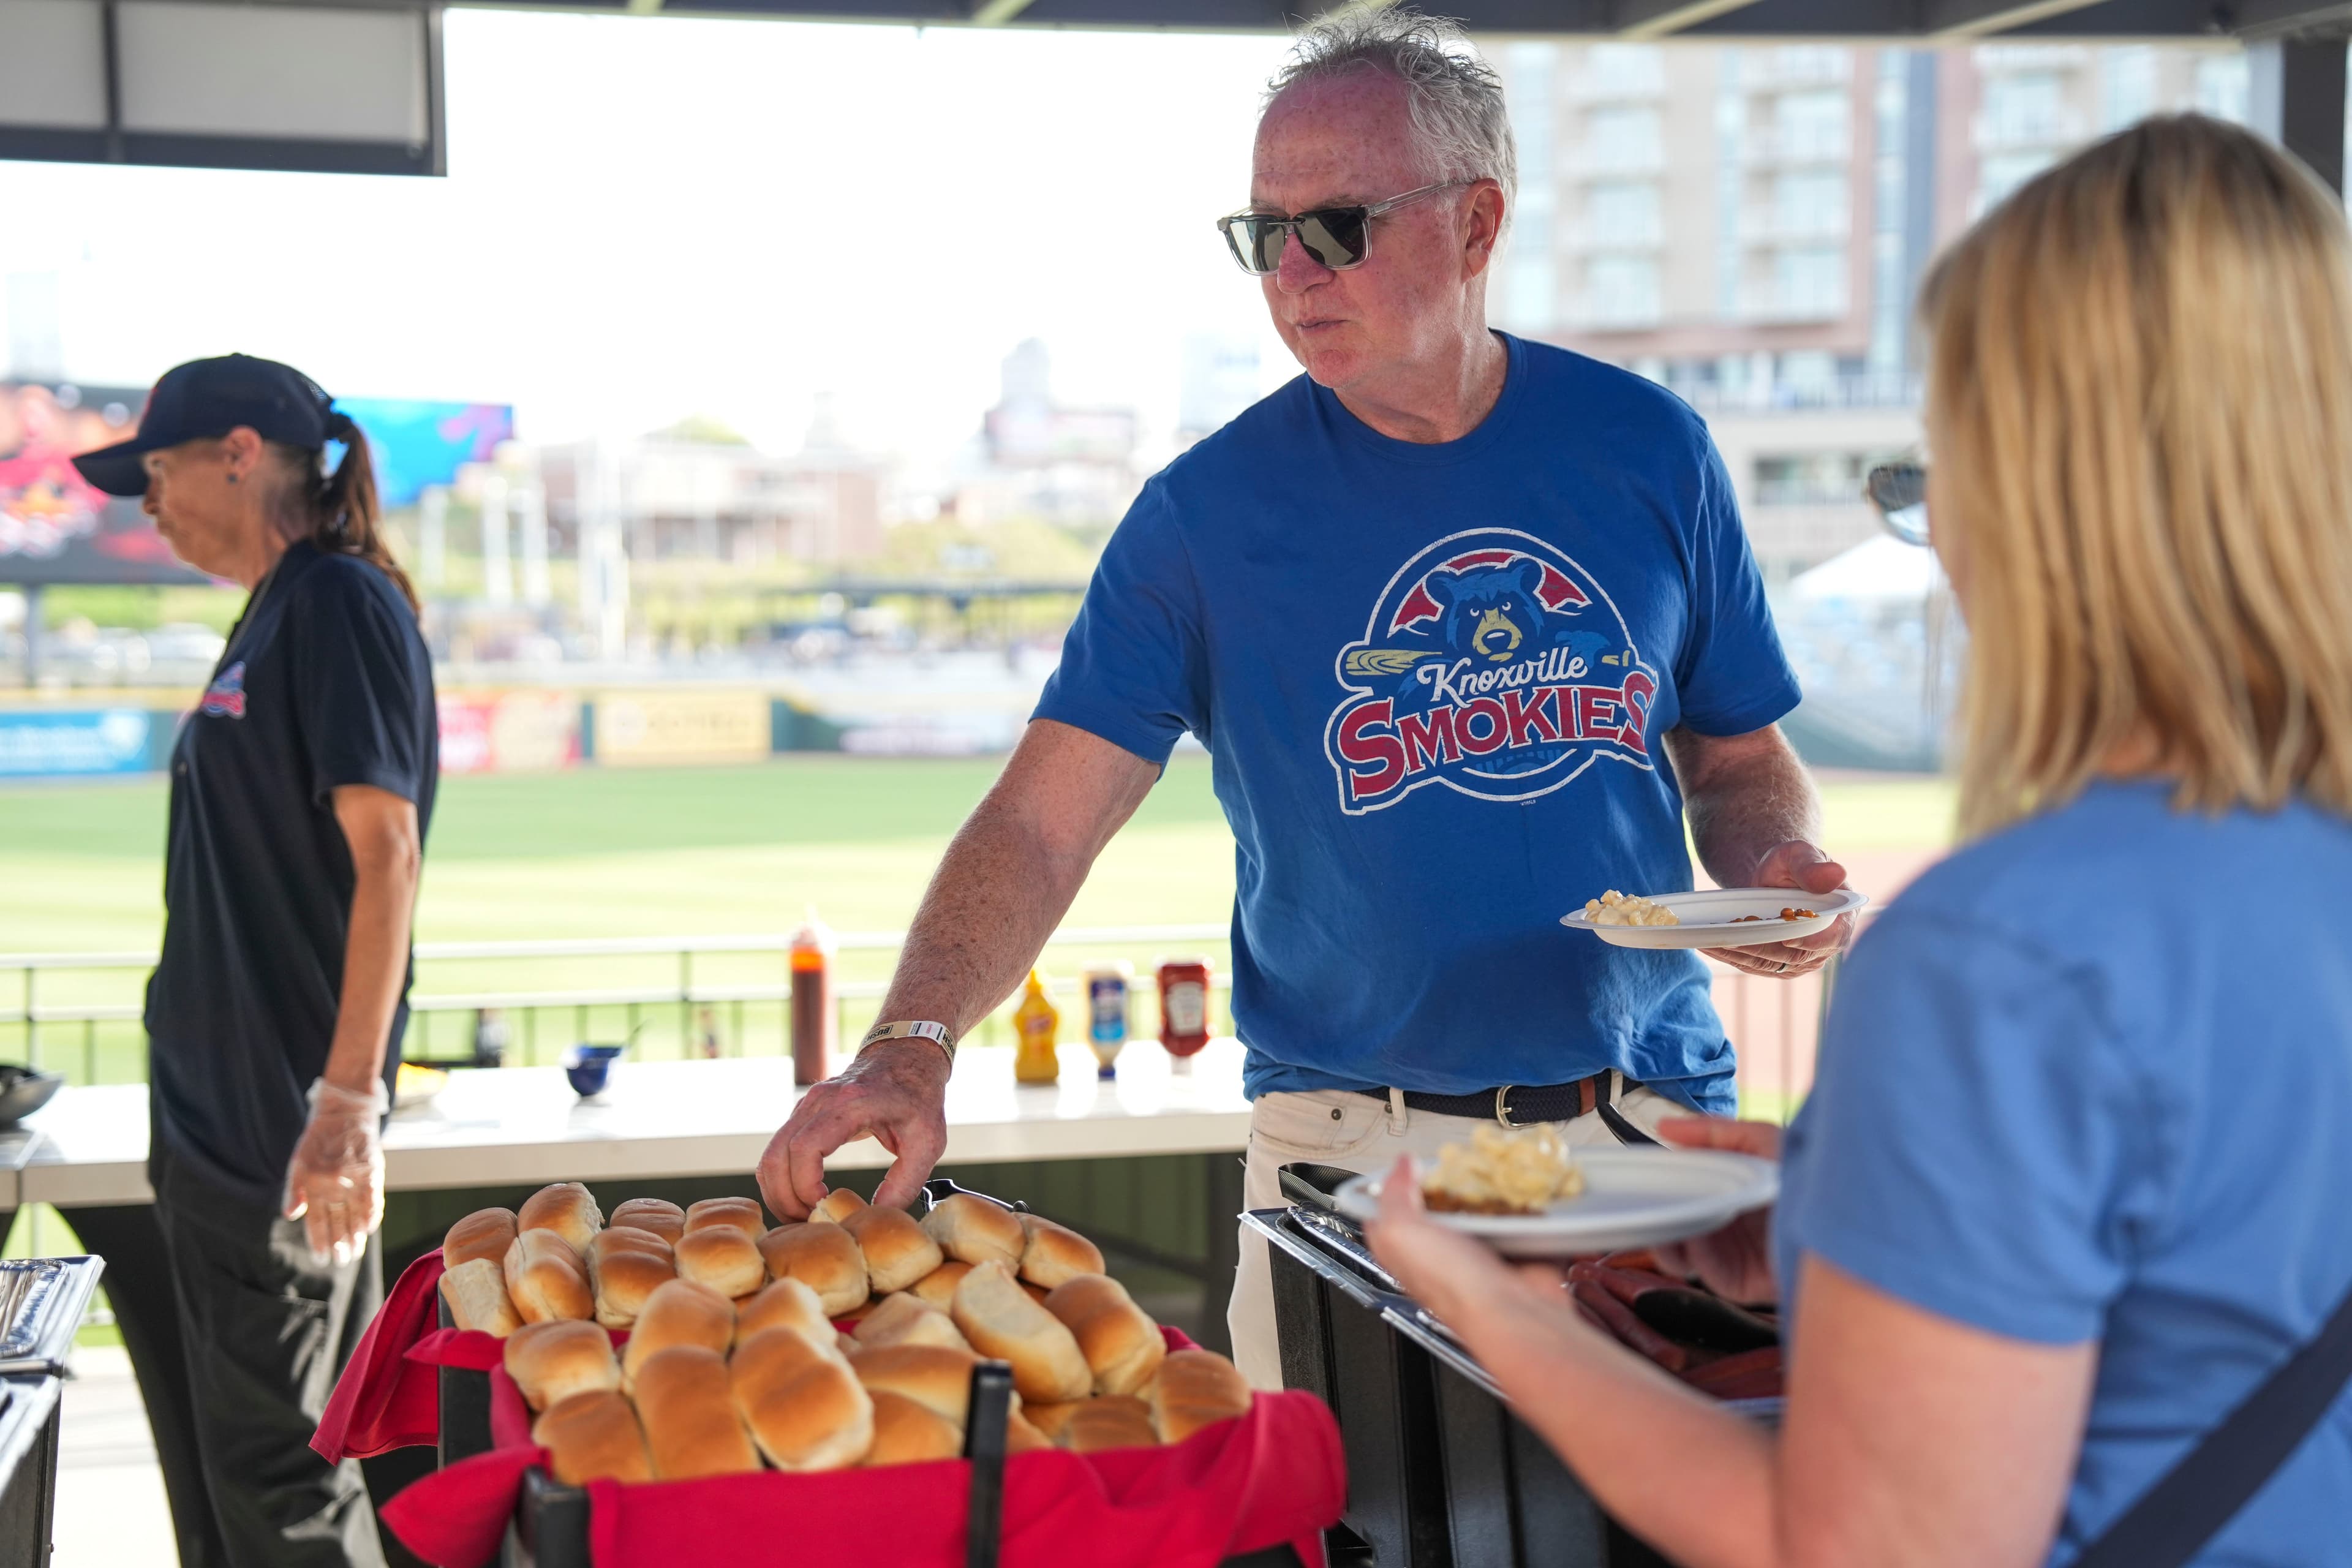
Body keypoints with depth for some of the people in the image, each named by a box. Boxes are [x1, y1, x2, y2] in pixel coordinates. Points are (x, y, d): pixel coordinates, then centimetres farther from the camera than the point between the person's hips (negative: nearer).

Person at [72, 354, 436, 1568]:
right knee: (272, 1446, 17)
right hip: (221, 1110, 10)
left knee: (274, 1467, -3)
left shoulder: (340, 603, -13)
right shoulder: (276, 614, 15)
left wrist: (348, 1103, -25)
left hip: (282, 1133, -10)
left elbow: (385, 851, -21)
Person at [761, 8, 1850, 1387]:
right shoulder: (1211, 511, -4)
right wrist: (914, 1045, -24)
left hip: (1653, 1128, 2)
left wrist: (1781, 873, -8)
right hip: (1355, 1154, -2)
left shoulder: (1648, 454, 3)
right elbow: (1041, 823, -9)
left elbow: (1738, 757, 13)